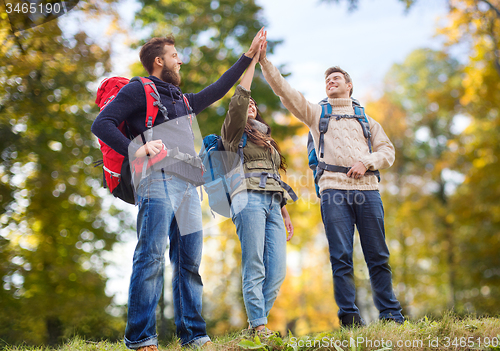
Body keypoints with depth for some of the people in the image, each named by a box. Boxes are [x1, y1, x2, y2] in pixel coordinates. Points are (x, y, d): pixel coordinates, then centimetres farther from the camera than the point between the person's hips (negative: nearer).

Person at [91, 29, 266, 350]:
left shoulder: (181, 100, 31)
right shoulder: (138, 90, 9)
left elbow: (216, 91, 41)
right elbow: (102, 123, 1)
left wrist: (248, 57, 44)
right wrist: (135, 150, -14)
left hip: (187, 186, 7)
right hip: (158, 180, -7)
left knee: (189, 260, 3)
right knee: (152, 256, -14)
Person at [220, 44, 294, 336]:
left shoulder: (268, 141, 32)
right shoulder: (234, 133, 14)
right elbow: (239, 97, -2)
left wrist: (285, 212, 21)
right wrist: (252, 59, 1)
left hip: (273, 202, 6)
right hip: (248, 197, -6)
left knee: (278, 270, -5)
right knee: (255, 267, -12)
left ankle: (257, 323, 2)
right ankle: (258, 325, -10)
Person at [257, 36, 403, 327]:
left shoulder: (365, 119, 25)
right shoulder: (315, 113, 22)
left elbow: (388, 152, 17)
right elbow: (284, 90, 12)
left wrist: (366, 162, -3)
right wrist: (264, 60, 2)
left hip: (367, 187, 1)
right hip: (334, 188, -1)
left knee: (378, 256, 0)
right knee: (341, 257, -6)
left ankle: (391, 314, 7)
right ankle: (350, 317, -2)